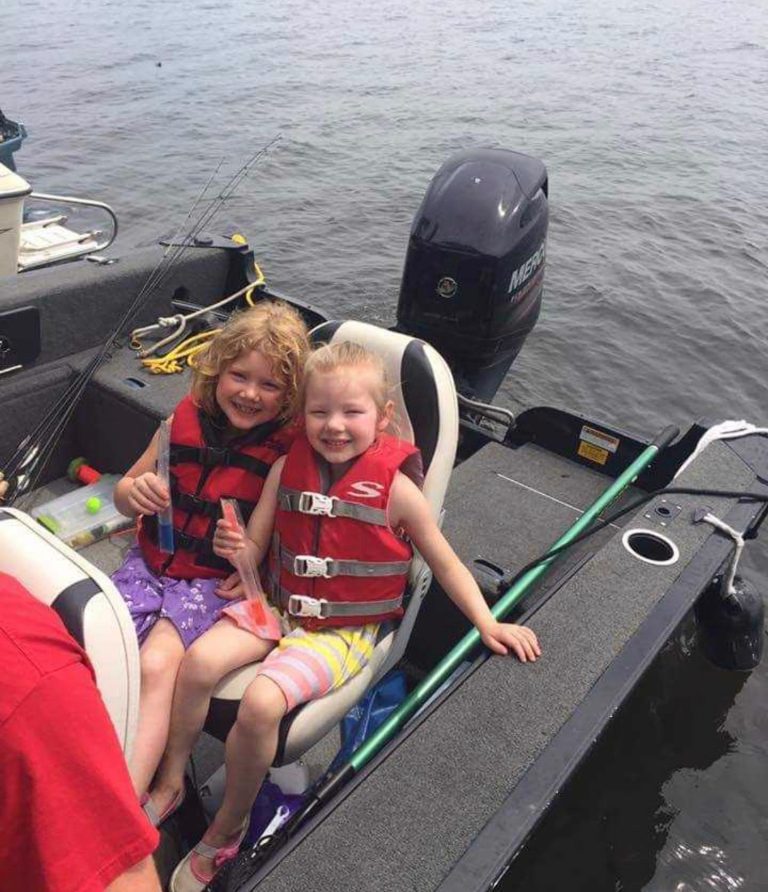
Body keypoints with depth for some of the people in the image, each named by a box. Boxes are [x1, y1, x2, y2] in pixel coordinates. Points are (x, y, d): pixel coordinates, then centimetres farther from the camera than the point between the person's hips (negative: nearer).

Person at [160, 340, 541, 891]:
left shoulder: (394, 487, -12)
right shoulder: (288, 468, -2)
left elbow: (444, 562, -1)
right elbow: (256, 550, 4)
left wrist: (489, 624, -5)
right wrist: (237, 549, -19)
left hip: (344, 629, -4)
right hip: (279, 604, 5)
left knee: (261, 703, -24)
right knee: (199, 661, -17)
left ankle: (227, 827, 5)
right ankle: (170, 782, 9)